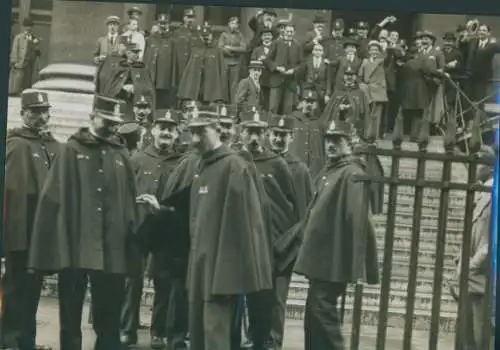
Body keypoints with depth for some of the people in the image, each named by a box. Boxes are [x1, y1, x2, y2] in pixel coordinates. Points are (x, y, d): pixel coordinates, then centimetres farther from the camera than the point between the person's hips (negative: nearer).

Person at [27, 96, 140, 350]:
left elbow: (130, 204, 10)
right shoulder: (71, 150, 2)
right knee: (70, 317, 7)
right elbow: (52, 199, -1)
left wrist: (130, 249, 4)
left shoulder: (122, 156, 10)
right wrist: (48, 248, -7)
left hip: (111, 250, 2)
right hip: (74, 246, -2)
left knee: (109, 321, 8)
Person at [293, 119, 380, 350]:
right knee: (315, 313, 13)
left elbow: (358, 221, -19)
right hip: (321, 257, 9)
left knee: (322, 311, -10)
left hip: (334, 260, -9)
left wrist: (357, 266, -22)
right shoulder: (327, 171, 15)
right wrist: (309, 254, 19)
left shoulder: (352, 174, -13)